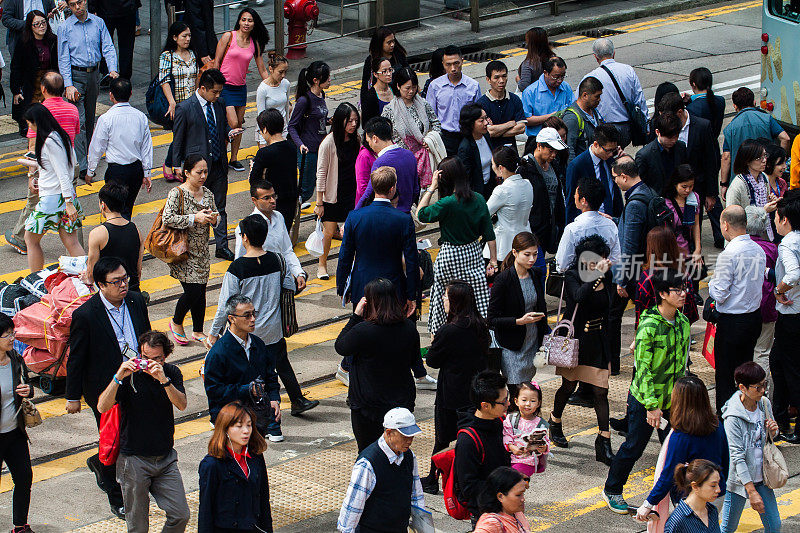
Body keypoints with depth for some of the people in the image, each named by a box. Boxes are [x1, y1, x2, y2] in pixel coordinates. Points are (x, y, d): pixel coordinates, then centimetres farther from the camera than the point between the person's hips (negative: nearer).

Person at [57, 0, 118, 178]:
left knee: (90, 118, 14)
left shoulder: (98, 22, 3)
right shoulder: (65, 28, -6)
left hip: (94, 73, 4)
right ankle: (83, 166, -13)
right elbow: (63, 59, -7)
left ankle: (88, 155, 28)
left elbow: (108, 48, 2)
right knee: (80, 121, -10)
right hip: (75, 75, -4)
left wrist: (112, 69, -15)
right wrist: (68, 85, -15)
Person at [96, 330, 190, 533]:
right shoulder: (129, 374, -8)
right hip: (134, 460, -3)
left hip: (166, 457, 3)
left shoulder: (171, 372, 1)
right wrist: (118, 377, -31)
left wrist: (163, 380, -31)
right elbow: (102, 407, -18)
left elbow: (182, 404, -16)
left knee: (181, 515, -2)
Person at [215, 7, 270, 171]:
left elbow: (262, 70, 10)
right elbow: (217, 62, -6)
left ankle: (234, 159, 18)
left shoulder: (255, 43, 4)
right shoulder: (229, 36, -8)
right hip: (224, 86, -5)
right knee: (233, 124, -13)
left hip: (241, 88, 5)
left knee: (239, 124, 7)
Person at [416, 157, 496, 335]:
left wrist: (431, 188, -8)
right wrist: (493, 261, 9)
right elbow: (489, 234, 1)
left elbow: (421, 214, -8)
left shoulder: (448, 203, -21)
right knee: (478, 298, 10)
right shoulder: (478, 199, -3)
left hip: (450, 256, -5)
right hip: (473, 253, 5)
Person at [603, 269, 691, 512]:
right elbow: (643, 367, -20)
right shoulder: (648, 326, -21)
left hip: (672, 399, 6)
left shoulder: (683, 322, 1)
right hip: (644, 399, -6)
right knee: (634, 447, 5)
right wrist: (651, 405, -20)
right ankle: (612, 490, 24)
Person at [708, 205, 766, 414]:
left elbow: (719, 294, -18)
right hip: (755, 317, 7)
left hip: (732, 322, -7)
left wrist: (712, 282, 3)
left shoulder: (729, 255, -21)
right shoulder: (758, 250, 2)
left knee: (725, 376, 3)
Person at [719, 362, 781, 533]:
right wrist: (752, 492, -25)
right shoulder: (733, 418, -21)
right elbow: (737, 457, -22)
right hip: (739, 479, -6)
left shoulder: (764, 403, -2)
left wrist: (773, 431, -9)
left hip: (761, 476, 6)